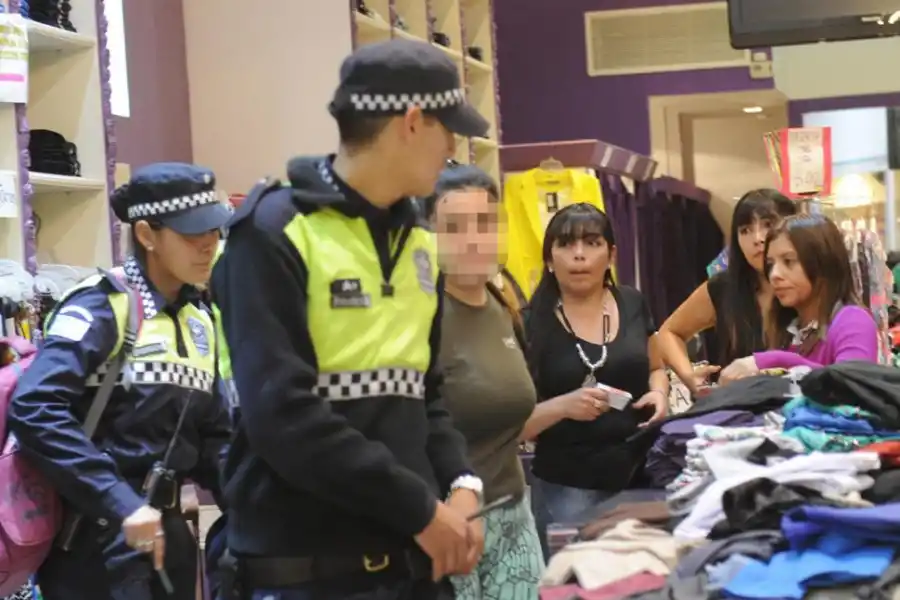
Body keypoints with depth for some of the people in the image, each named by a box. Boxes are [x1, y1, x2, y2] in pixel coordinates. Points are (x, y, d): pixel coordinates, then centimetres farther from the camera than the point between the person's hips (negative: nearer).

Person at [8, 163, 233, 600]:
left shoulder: (199, 320, 12)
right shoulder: (101, 307, -11)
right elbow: (35, 409, -24)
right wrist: (120, 504, -28)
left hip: (166, 533, 7)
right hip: (97, 542, -7)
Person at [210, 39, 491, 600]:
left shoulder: (417, 242, 12)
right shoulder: (275, 232, -12)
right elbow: (282, 413, -20)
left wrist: (461, 485, 0)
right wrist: (420, 507, -16)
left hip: (412, 554, 7)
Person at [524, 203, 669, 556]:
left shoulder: (632, 304, 5)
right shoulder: (533, 321, -6)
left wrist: (659, 393, 0)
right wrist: (563, 405, -22)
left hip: (642, 474, 4)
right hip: (567, 487, -3)